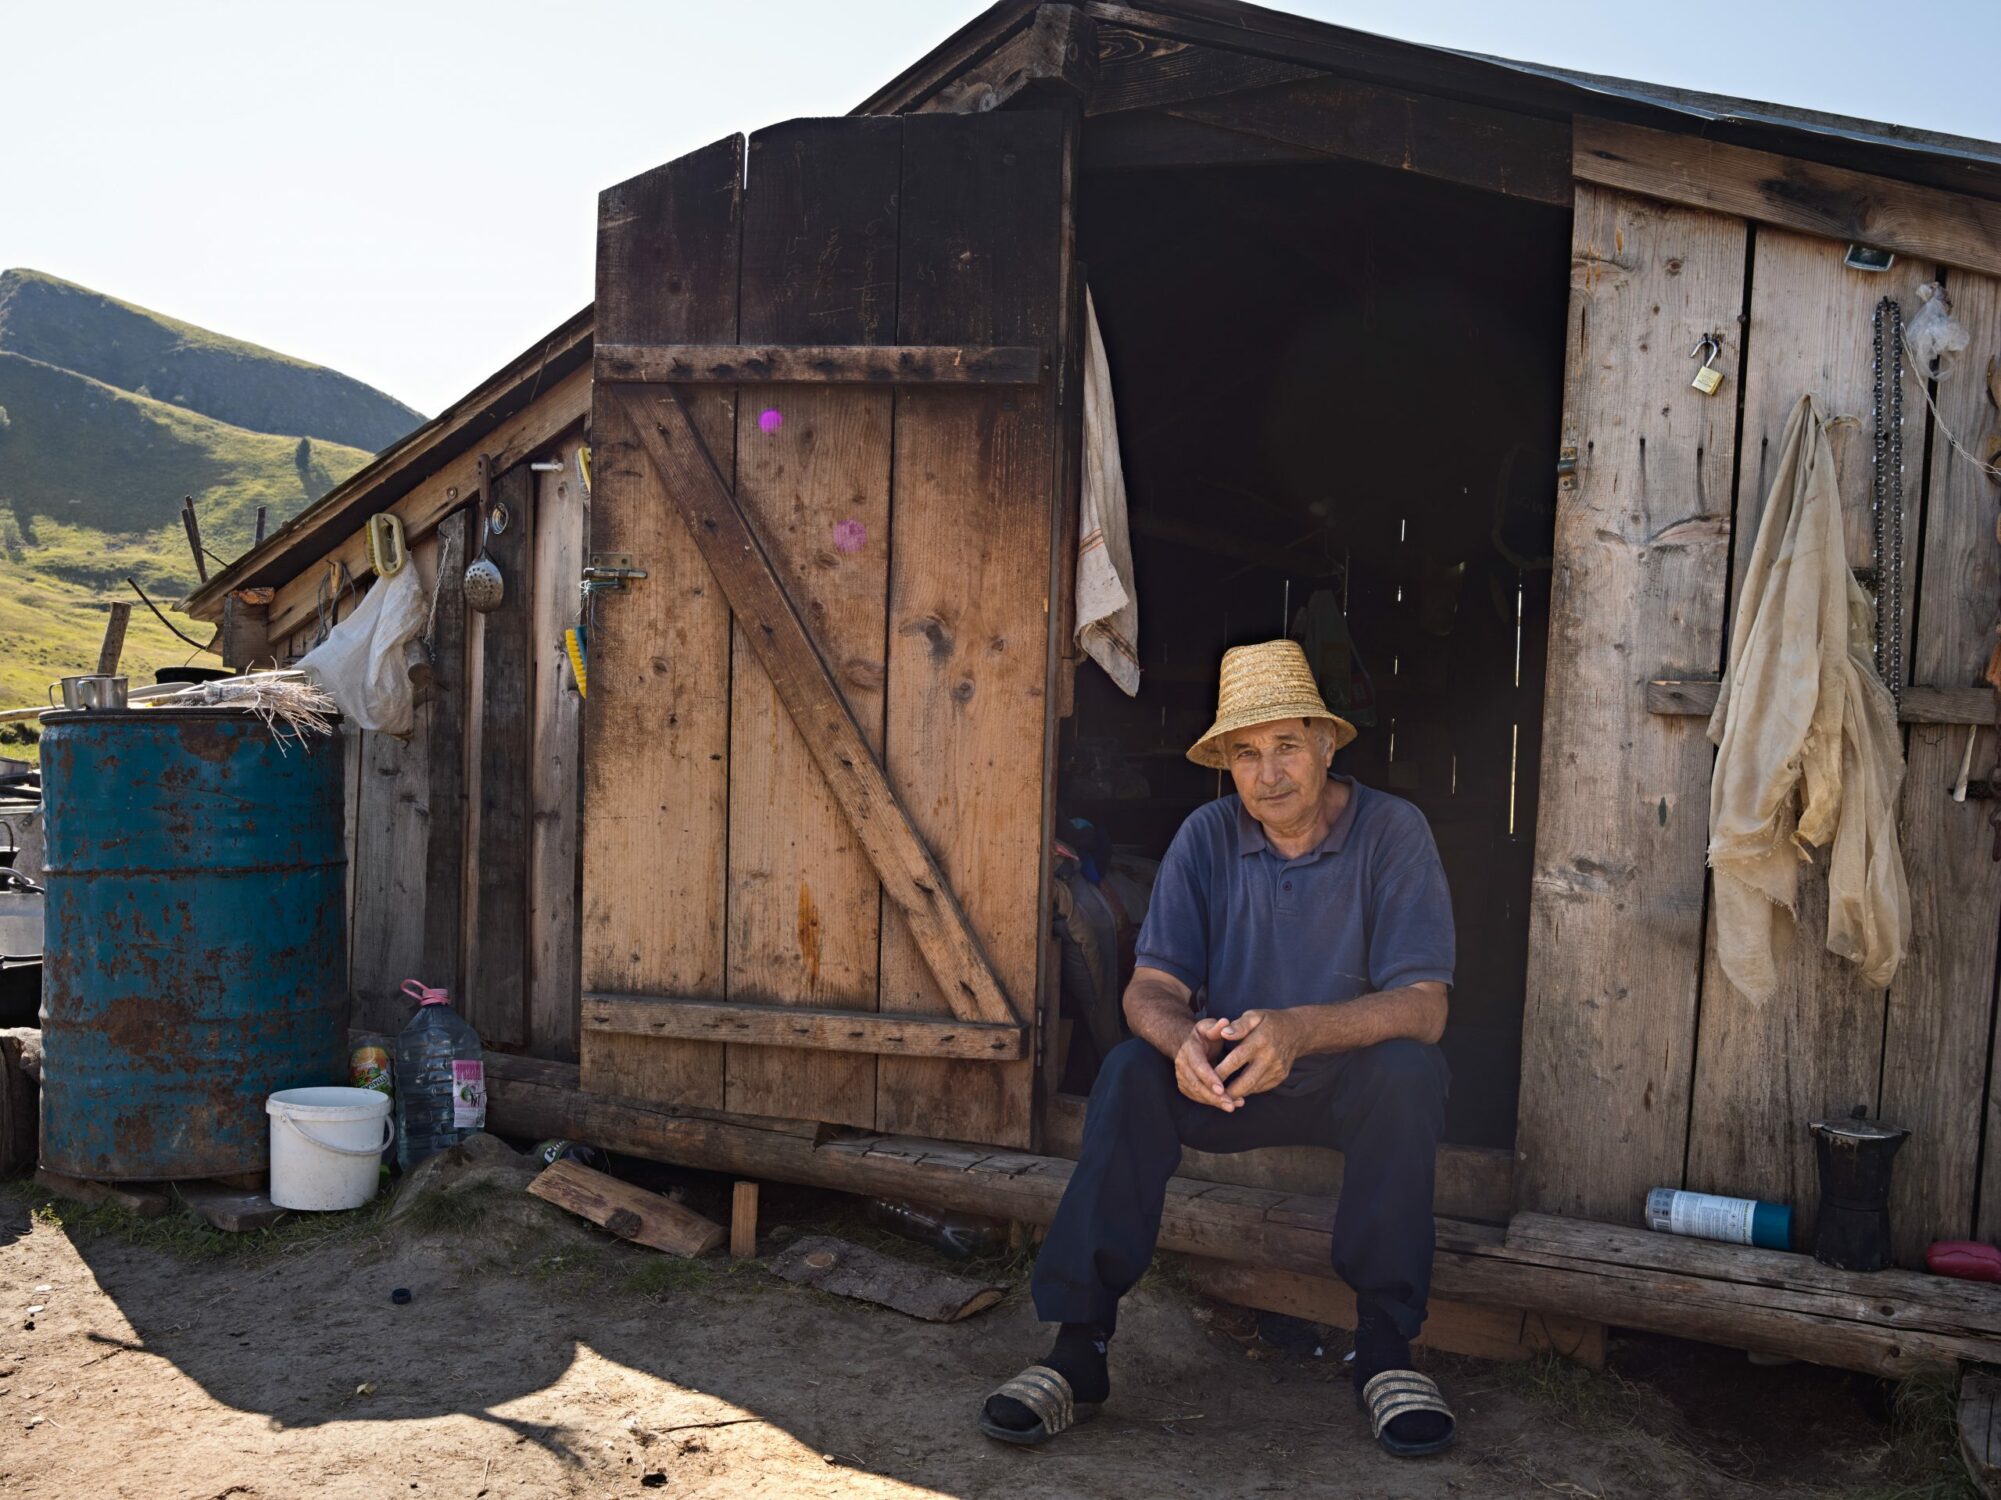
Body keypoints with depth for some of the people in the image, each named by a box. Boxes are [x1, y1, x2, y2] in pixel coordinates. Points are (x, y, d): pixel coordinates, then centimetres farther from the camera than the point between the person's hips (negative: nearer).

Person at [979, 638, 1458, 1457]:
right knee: (1131, 1069, -26)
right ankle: (1078, 1345, -24)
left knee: (1408, 1070, -33)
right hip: (1226, 1082, 2)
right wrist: (1184, 1038, -37)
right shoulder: (1207, 835, -6)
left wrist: (1298, 1030, -41)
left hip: (1352, 1080, -1)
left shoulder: (1392, 830, -13)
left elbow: (1423, 1006, -22)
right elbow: (1150, 989, -11)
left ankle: (1385, 1348, -21)